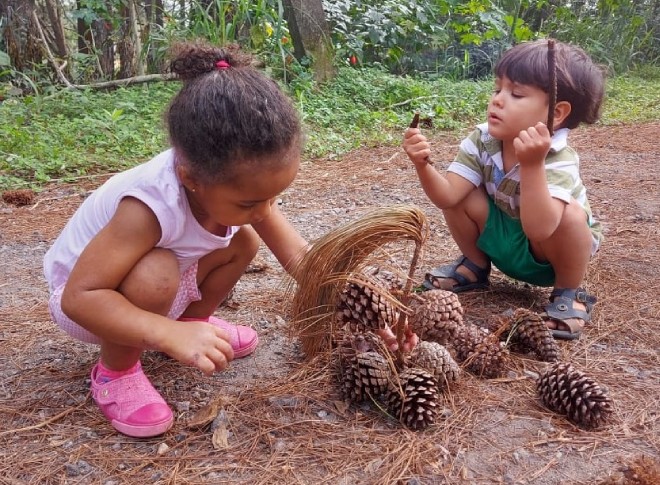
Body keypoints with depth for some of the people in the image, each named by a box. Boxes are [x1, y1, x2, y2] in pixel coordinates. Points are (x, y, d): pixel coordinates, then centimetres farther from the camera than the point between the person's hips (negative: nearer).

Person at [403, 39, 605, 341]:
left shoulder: (559, 161, -32)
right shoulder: (482, 140, -17)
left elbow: (538, 229, -48)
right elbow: (447, 196, -24)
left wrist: (532, 165, -58)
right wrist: (423, 165, -42)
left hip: (547, 254, -4)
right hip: (500, 239, 4)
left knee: (571, 214, -35)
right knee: (461, 199, -19)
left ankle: (568, 293, -7)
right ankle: (475, 266, 10)